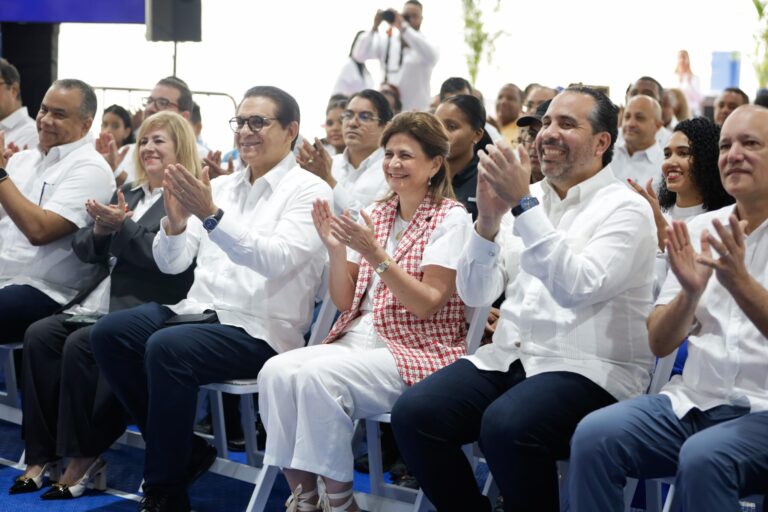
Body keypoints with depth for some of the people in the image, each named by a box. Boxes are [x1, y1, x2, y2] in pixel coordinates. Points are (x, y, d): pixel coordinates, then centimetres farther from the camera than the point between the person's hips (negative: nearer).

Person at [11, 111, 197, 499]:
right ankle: (42, 454, -13)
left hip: (148, 310, -8)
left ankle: (84, 458, -18)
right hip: (102, 302, 8)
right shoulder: (128, 193, 22)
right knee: (38, 335, -15)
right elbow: (84, 250, 18)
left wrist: (121, 226, -20)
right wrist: (99, 229, -4)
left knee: (80, 345, -30)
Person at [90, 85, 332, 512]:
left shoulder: (308, 191, -3)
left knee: (166, 348, -31)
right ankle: (181, 449, 0)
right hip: (200, 311, 7)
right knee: (108, 333, -15)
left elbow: (276, 260, -20)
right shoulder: (219, 187, 16)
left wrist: (211, 216, -29)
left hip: (258, 329, -7)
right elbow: (171, 263, 11)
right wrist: (175, 222, -11)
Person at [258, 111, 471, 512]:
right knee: (277, 371, -22)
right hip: (359, 339, 6)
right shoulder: (375, 215, 14)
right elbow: (344, 302, 11)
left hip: (418, 351, -6)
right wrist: (336, 251, -7)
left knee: (318, 375, -31)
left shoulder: (450, 220, -4)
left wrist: (377, 256, -23)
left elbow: (428, 305, -13)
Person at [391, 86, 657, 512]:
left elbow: (578, 287, -20)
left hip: (587, 369, -6)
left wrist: (523, 205, -21)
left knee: (506, 426, -34)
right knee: (413, 413, -18)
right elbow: (475, 294, 8)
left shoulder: (625, 209, -3)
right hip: (508, 357, 6)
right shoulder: (521, 198, 14)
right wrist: (487, 220, -8)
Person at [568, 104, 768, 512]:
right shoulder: (700, 229, 12)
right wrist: (689, 293, -14)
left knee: (703, 457, -35)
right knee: (594, 436, -22)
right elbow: (659, 344, 6)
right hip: (694, 400, 4)